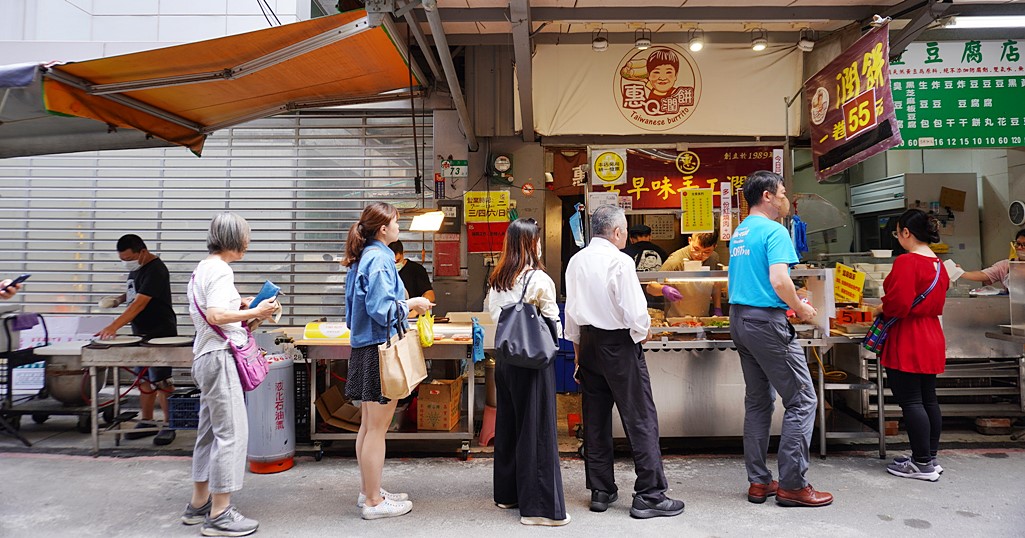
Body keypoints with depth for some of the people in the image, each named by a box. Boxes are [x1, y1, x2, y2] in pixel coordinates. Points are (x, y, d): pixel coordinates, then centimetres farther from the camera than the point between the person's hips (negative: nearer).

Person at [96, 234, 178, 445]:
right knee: (143, 379, 14)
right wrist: (118, 299, 7)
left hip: (160, 334, -9)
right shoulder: (136, 267, 10)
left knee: (160, 381, -4)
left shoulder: (156, 270, -19)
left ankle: (169, 426, 6)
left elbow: (140, 303, -28)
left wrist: (114, 326, -34)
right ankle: (146, 422, 24)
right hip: (141, 333, 9)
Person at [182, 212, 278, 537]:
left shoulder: (202, 269, 16)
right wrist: (253, 313, -17)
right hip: (219, 357, -11)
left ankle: (199, 504, 27)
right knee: (231, 433, -6)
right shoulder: (220, 270, -14)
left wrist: (238, 307, 14)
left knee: (210, 431, 16)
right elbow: (215, 315, -25)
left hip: (206, 358, 11)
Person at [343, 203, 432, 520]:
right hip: (380, 349, -10)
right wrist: (411, 304, -8)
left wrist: (404, 305, 18)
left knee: (369, 425, 17)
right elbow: (381, 309, -23)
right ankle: (374, 501, 11)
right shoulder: (379, 258, -16)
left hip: (365, 347, 10)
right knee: (377, 428, -1)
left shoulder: (363, 257, 13)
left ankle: (368, 491, 29)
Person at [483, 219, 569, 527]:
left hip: (505, 358, 7)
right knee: (536, 429, 0)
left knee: (508, 423, 17)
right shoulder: (539, 279, -14)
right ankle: (538, 506, 7)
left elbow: (489, 309, 21)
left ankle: (507, 493, 30)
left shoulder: (497, 279, 5)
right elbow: (553, 325, -10)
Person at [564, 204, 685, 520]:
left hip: (588, 342, 7)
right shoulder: (620, 261, -15)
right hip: (619, 344, -7)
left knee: (595, 419, 13)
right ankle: (649, 495, 7)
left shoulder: (576, 261, 5)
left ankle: (600, 491, 22)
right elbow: (635, 311, -18)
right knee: (640, 419, 2)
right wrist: (642, 334, 2)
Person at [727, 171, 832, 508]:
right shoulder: (775, 231, -11)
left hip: (739, 318, 9)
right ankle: (792, 485, 5)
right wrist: (801, 309, -7)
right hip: (766, 320, -9)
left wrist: (792, 301, 19)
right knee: (801, 400, 0)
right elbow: (779, 281, -23)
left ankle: (759, 482, 18)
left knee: (758, 401, 13)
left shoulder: (739, 232, 16)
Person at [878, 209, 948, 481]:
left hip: (907, 342, -9)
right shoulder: (938, 263, 12)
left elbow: (898, 303, -23)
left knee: (910, 401, -2)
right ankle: (930, 458, 23)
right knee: (928, 399, 14)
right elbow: (936, 302, 19)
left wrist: (882, 310, -2)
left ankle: (922, 464, 4)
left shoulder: (906, 261, -17)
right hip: (932, 338, 9)